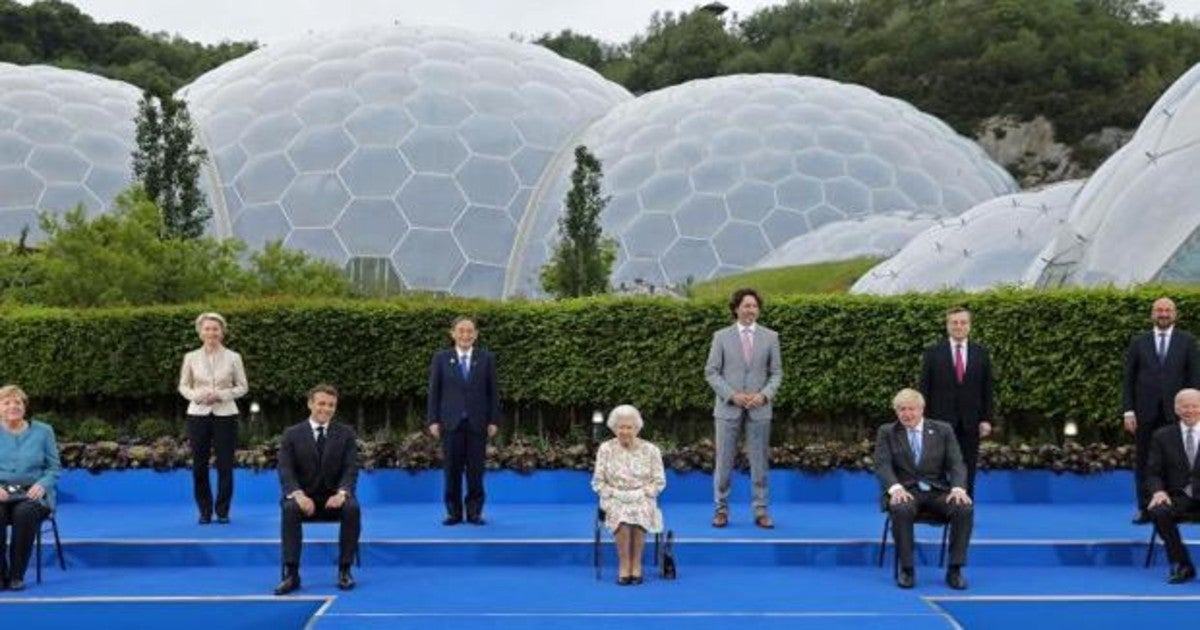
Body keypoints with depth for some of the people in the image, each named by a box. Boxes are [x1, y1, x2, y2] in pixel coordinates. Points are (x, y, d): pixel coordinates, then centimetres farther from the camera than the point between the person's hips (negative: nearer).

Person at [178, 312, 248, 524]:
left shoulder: (233, 357, 0)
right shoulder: (191, 357, 4)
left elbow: (242, 387, 3)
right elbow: (183, 386, 9)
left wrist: (221, 395, -12)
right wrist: (196, 395, -11)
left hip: (225, 414, -1)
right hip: (198, 414, 1)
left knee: (225, 465, 0)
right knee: (199, 465, 3)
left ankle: (222, 511, 11)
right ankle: (205, 511, 15)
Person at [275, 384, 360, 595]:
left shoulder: (346, 434, 5)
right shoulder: (292, 434, 3)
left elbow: (351, 469, -4)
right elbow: (285, 471, -7)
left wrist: (341, 493, -25)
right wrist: (298, 495, -26)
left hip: (334, 497, 0)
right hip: (305, 497, 0)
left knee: (352, 508, -32)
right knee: (290, 509, -34)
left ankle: (344, 570, -22)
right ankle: (291, 573, -30)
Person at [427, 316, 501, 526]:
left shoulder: (487, 358, 5)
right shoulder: (441, 358, 5)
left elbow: (493, 392, 4)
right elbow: (434, 391, 3)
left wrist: (493, 420, -2)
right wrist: (433, 420, -3)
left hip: (477, 422, 0)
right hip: (451, 422, 0)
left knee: (475, 469, 2)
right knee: (452, 469, 2)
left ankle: (474, 512, 10)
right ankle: (453, 512, 10)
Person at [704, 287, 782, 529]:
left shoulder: (770, 337, 6)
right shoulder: (721, 336, 2)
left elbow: (776, 373, 7)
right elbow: (711, 372, 0)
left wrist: (764, 395, -10)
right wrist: (732, 395, -12)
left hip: (759, 408, 1)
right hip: (728, 408, -1)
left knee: (759, 461, 4)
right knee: (724, 461, 2)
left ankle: (760, 511, 11)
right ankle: (721, 509, 12)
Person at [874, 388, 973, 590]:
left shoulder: (943, 430, 9)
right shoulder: (887, 432, 6)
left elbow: (956, 463, 1)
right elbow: (882, 465, -6)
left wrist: (958, 488, -20)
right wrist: (896, 488, -26)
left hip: (938, 491, 2)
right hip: (905, 490, -2)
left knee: (965, 508, -28)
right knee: (902, 509, -37)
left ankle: (955, 570, -18)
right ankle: (906, 569, -22)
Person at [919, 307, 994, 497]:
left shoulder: (981, 353, 6)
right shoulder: (933, 353, 1)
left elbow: (987, 390, 7)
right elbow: (924, 389, 1)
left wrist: (986, 419, -1)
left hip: (970, 423, 2)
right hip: (941, 421, -1)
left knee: (967, 472, 3)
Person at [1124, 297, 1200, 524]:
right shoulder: (1138, 341, 7)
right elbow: (1128, 379, 5)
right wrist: (1128, 411, -3)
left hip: (1175, 412, -1)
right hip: (1145, 413, 1)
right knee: (1143, 462, 3)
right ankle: (1145, 508, 9)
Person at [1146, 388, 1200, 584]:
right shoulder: (1162, 436, 10)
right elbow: (1153, 473, 7)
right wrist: (1158, 491, -16)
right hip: (1178, 497, 1)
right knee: (1157, 511, -33)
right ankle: (1182, 565, -17)